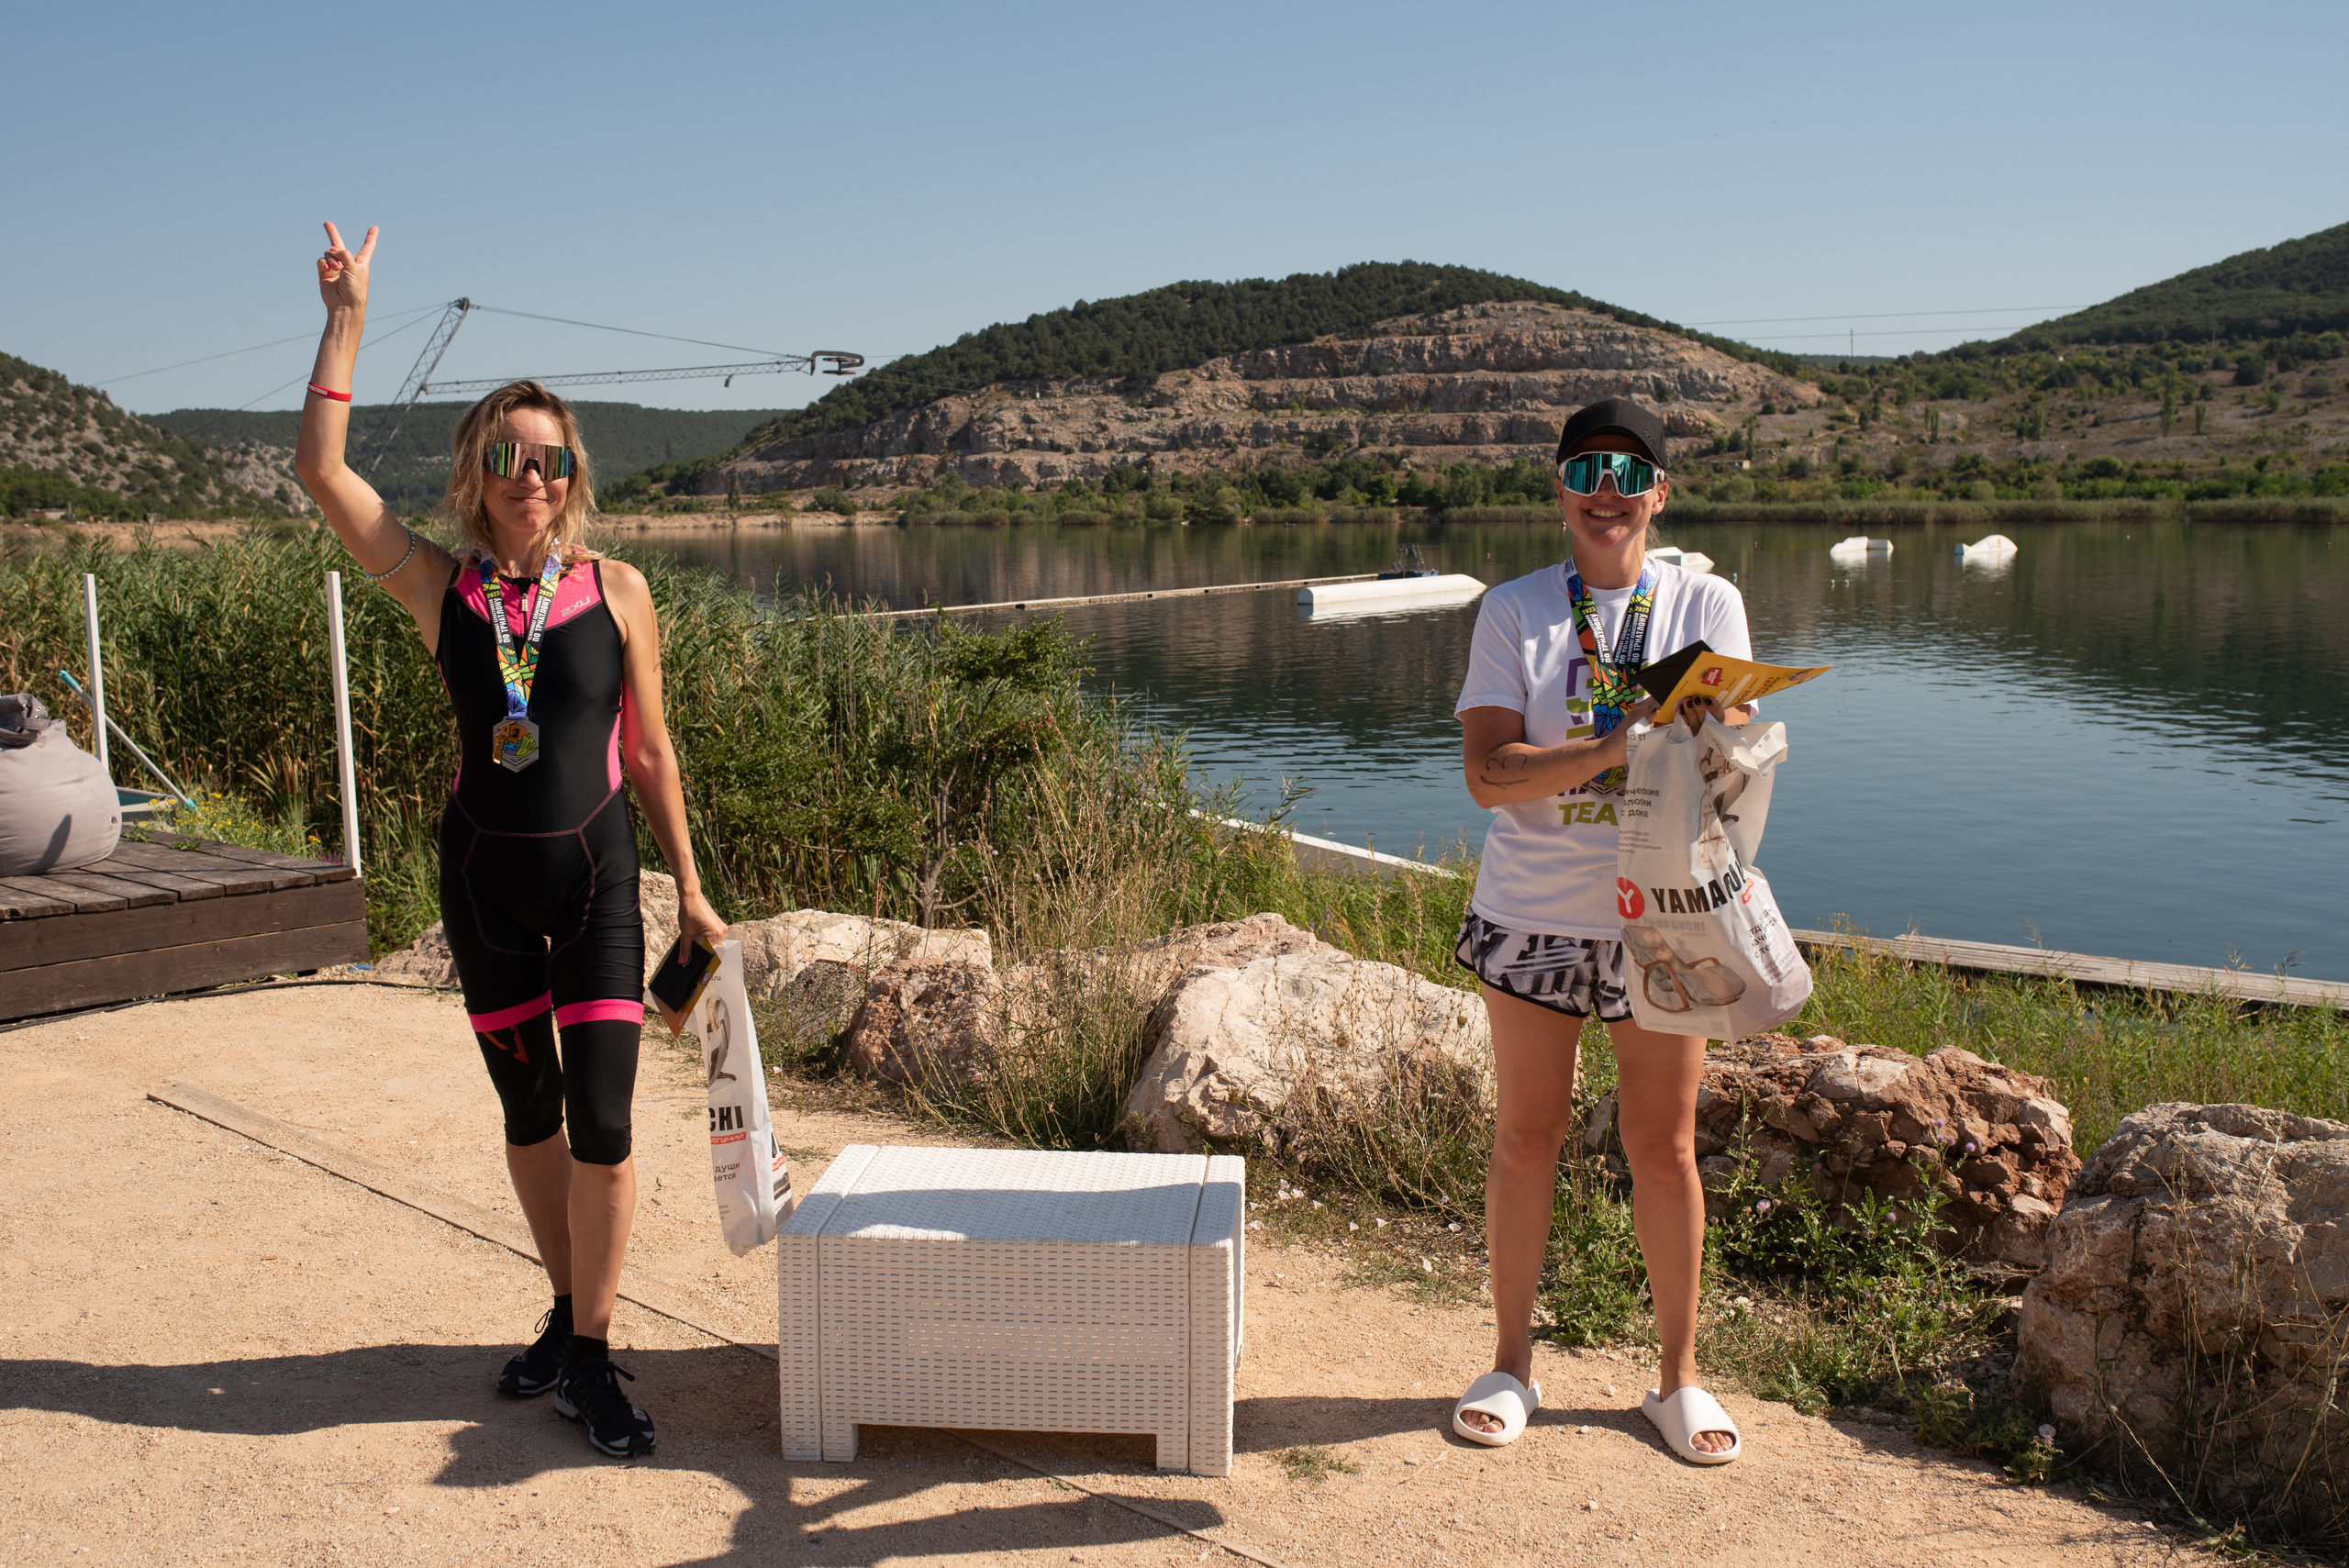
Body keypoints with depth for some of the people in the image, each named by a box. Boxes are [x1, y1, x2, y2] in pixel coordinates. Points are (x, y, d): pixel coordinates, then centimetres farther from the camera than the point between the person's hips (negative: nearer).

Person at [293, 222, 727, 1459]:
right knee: (528, 1115, 15)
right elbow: (320, 468, -11)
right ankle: (567, 1314, 34)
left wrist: (688, 888, 6)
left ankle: (590, 1359, 9)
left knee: (601, 1123, -6)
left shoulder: (615, 590, -4)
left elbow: (649, 750, 3)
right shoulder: (441, 589, -2)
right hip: (484, 875, 2)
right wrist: (346, 320, -10)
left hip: (596, 870, -1)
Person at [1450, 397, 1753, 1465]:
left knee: (1664, 1147, 8)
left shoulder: (1708, 604, 2)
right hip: (1534, 914, 0)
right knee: (1526, 1137, 9)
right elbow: (1487, 773, -12)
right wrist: (1610, 748, -25)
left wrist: (1692, 733, -25)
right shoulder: (1513, 612, -1)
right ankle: (1510, 1365, 25)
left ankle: (1679, 1374, 25)